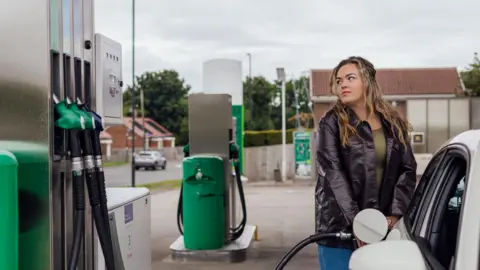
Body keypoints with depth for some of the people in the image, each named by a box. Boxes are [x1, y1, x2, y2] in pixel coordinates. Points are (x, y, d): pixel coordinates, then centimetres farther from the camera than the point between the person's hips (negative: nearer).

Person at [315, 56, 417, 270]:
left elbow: (407, 169, 5)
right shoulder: (331, 123, -2)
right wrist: (356, 221, -20)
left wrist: (394, 214, -8)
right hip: (339, 226, -3)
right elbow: (333, 173, -11)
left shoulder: (393, 124, 9)